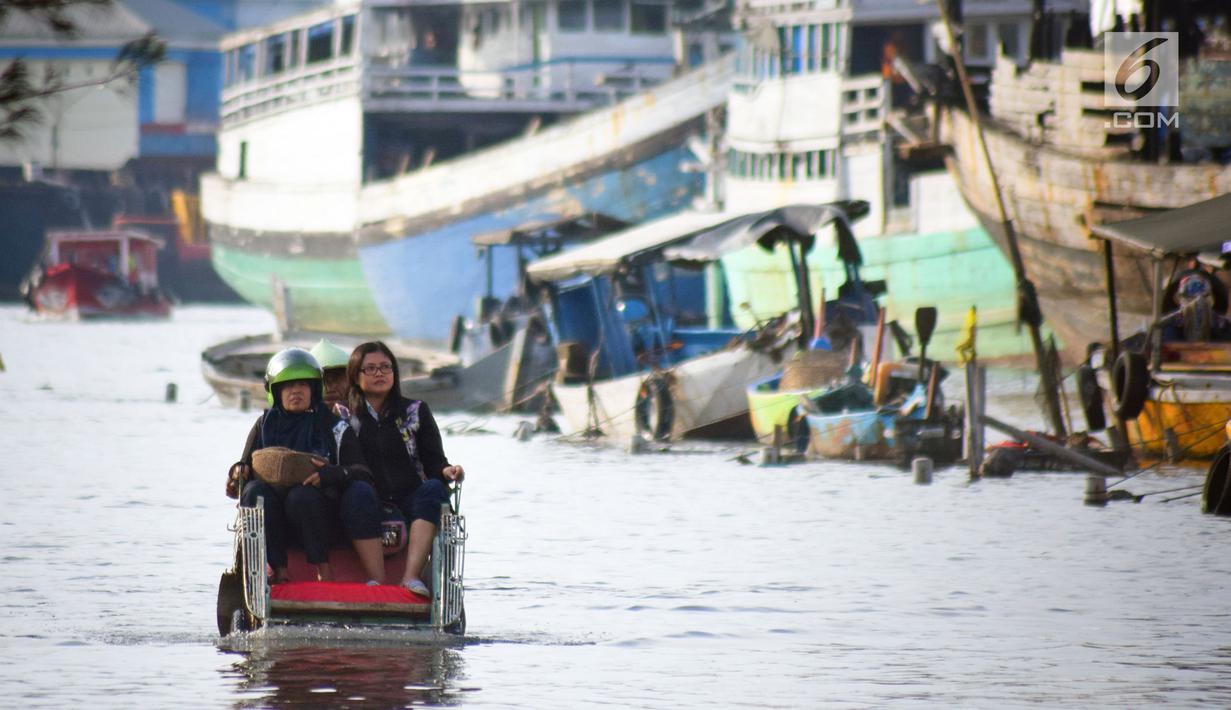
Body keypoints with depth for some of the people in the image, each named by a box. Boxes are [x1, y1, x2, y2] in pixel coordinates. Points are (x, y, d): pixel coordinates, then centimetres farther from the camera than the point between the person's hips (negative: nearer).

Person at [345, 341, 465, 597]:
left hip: (411, 501, 2)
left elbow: (433, 461, 11)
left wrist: (446, 471, -12)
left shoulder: (415, 411, 18)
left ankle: (411, 576, -46)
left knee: (433, 489, -32)